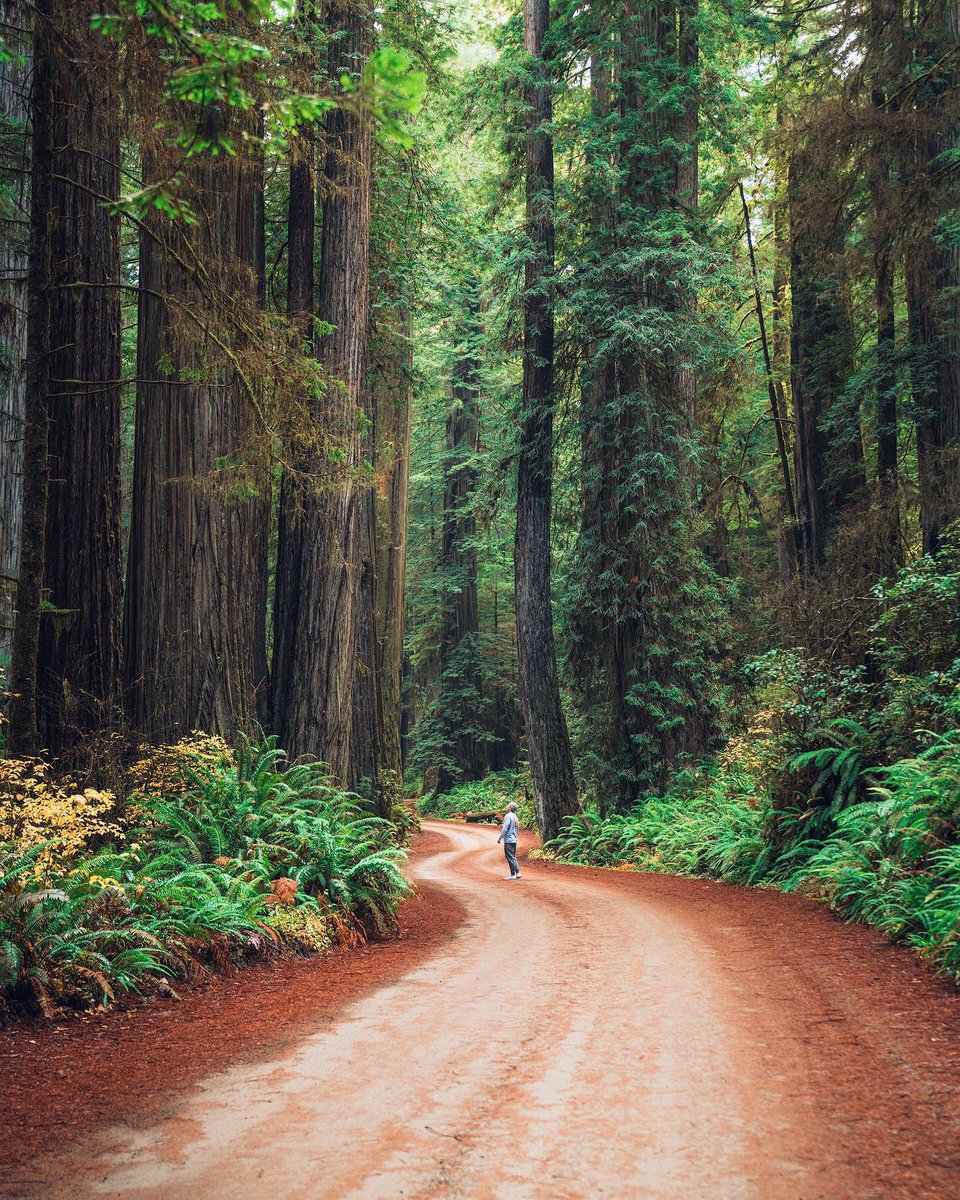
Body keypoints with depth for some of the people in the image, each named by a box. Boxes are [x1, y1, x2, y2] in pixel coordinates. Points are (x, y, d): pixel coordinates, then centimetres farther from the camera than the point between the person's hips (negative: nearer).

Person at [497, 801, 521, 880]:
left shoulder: (508, 816, -14)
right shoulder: (515, 817, 14)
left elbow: (505, 828, -17)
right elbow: (517, 829, 19)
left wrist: (500, 838, -10)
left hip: (508, 840, -9)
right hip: (514, 840, 9)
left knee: (510, 857, -5)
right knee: (513, 857, 14)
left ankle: (513, 874, -5)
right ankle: (517, 872, 12)